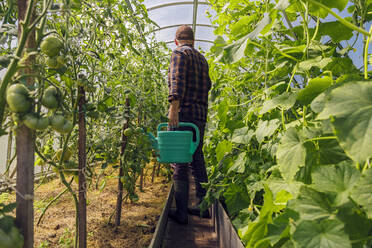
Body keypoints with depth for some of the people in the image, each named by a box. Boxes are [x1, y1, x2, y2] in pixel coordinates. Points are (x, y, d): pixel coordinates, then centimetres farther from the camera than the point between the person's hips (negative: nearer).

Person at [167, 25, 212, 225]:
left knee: (180, 162, -5)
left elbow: (177, 81, -16)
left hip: (183, 113, -7)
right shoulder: (202, 59, 21)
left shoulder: (179, 53, 0)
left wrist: (173, 107, -25)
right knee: (197, 159, 13)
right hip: (201, 114, 7)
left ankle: (181, 212, 0)